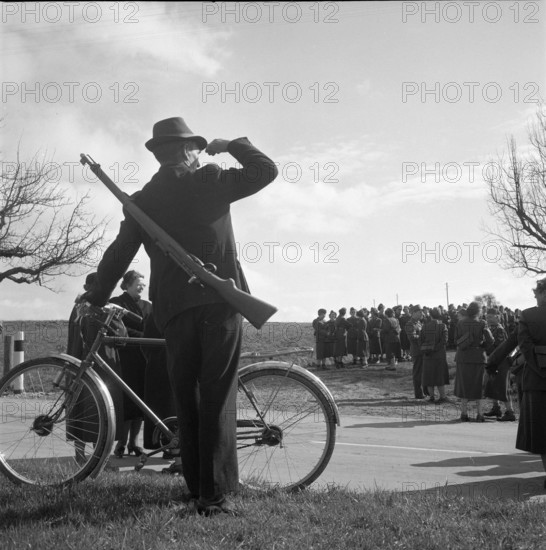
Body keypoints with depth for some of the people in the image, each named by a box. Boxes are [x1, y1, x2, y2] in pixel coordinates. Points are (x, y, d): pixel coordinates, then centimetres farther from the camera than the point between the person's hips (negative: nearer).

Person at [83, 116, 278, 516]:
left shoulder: (142, 200, 10)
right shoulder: (209, 180, 1)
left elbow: (118, 255, 13)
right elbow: (266, 170, 5)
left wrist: (98, 297, 27)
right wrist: (232, 145, 18)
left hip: (173, 308, 3)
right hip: (220, 300, -3)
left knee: (188, 402, 12)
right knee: (218, 399, -3)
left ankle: (198, 491, 14)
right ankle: (216, 494, -6)